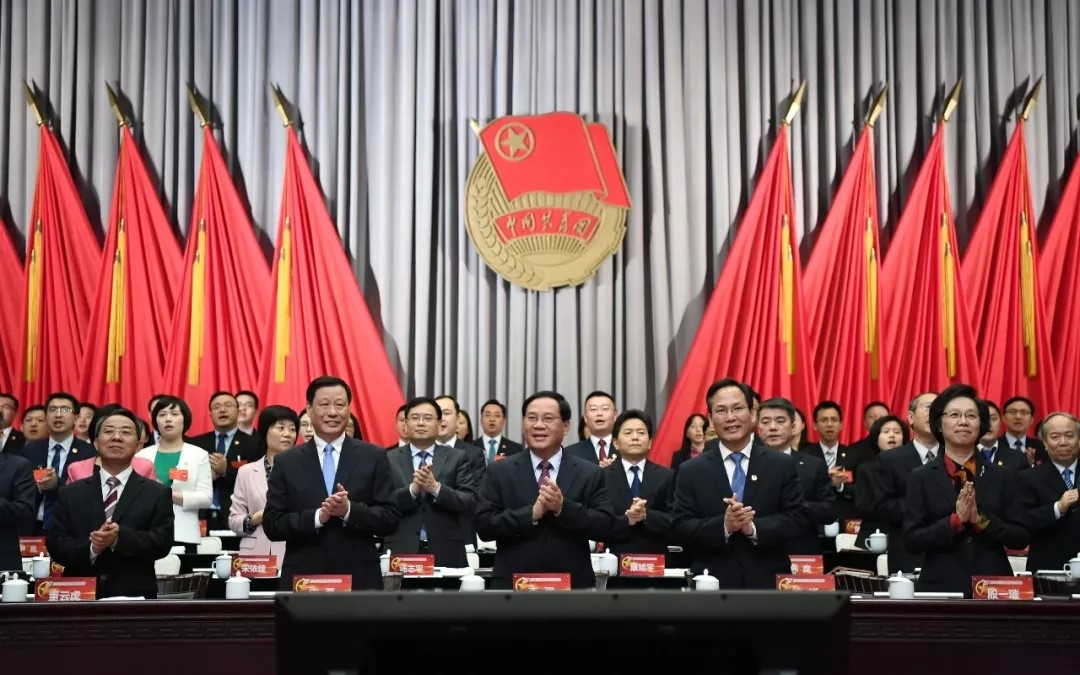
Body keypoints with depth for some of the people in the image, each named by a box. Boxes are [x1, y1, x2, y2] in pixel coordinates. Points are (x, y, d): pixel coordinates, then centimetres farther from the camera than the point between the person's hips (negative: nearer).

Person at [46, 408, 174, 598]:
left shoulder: (158, 494, 4)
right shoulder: (70, 493, 10)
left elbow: (162, 542, -6)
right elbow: (55, 543, 3)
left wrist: (119, 537, -23)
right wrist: (90, 548, -17)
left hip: (134, 598, -1)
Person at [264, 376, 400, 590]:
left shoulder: (374, 457, 6)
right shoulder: (287, 462, 7)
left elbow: (391, 519, 1)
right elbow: (271, 524, 2)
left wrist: (349, 510, -15)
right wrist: (317, 517, -13)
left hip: (359, 579, 0)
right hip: (302, 580, 0)